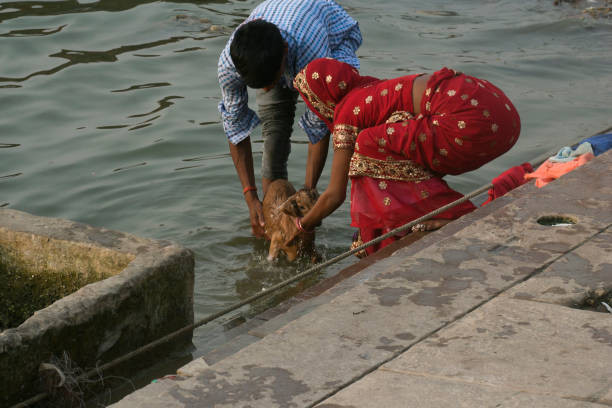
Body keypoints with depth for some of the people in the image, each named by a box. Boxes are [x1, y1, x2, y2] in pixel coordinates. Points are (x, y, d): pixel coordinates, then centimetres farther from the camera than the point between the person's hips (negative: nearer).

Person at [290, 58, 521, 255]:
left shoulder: (347, 113, 5)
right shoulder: (375, 89, 28)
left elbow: (335, 195, 8)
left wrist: (302, 226, 27)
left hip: (471, 123, -9)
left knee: (371, 145, -3)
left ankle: (452, 213, -3)